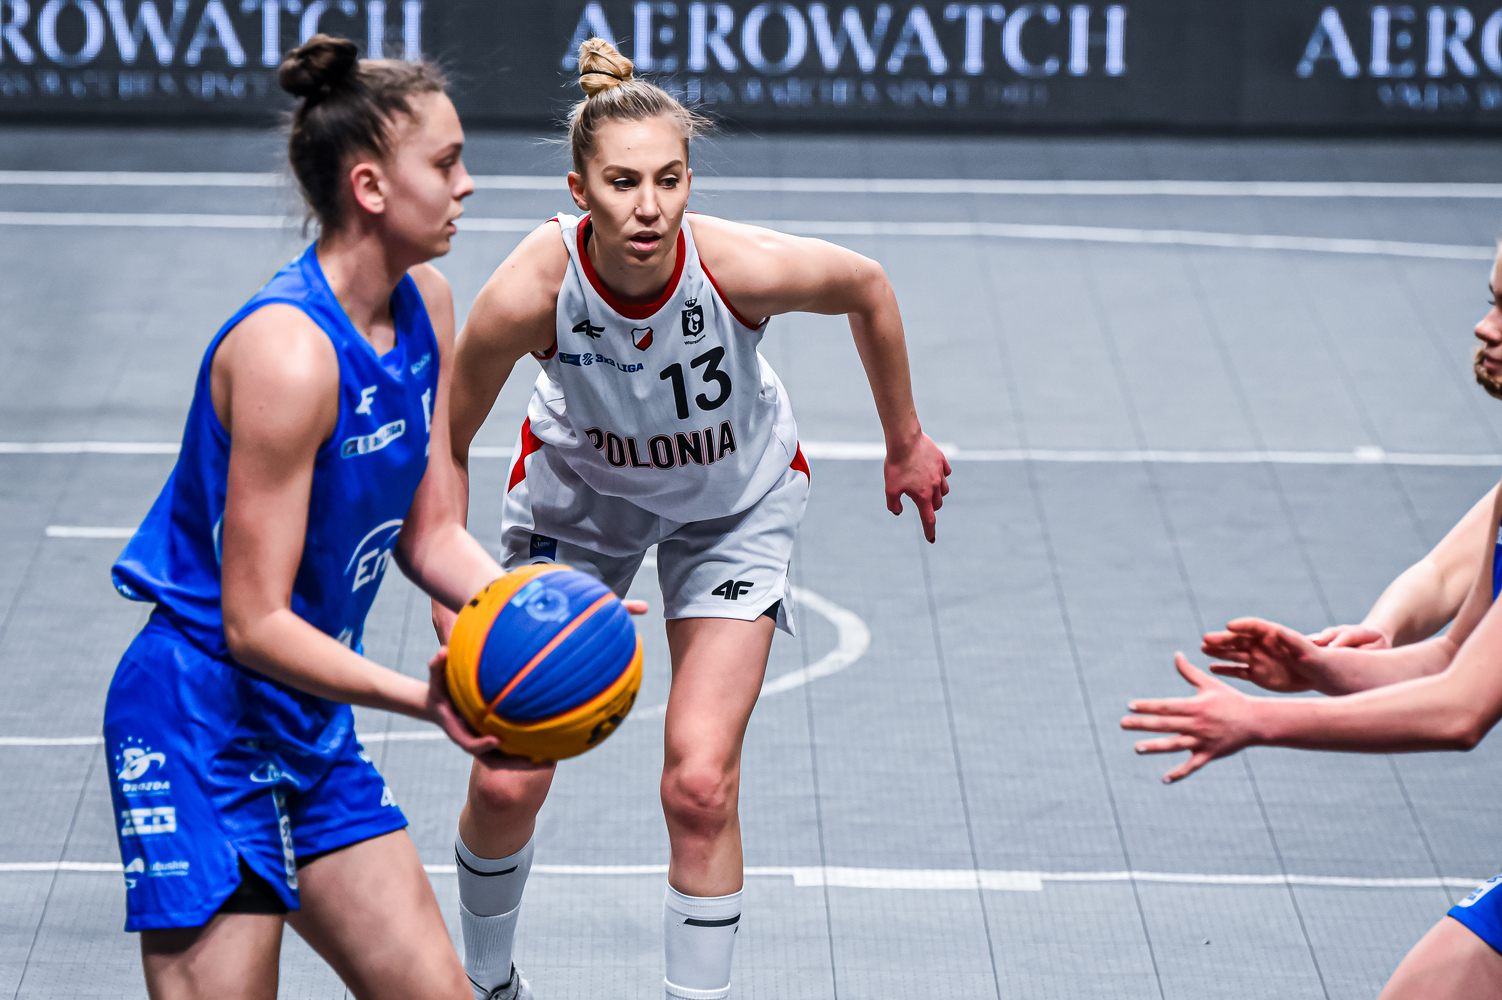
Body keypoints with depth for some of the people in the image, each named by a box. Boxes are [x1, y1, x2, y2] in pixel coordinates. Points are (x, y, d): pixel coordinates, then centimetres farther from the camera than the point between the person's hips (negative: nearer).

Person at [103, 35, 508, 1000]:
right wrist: (422, 697, -29)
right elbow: (254, 621, -22)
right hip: (200, 728, -9)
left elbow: (429, 534, 10)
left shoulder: (424, 306, 3)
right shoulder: (288, 351, -24)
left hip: (310, 728, 9)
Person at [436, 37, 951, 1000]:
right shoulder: (530, 292, -34)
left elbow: (868, 287, -11)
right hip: (579, 488, 1)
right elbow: (447, 441, -15)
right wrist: (448, 604, -16)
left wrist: (906, 443, 1)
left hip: (735, 503, 0)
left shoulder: (742, 267, -35)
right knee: (506, 781, -1)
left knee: (700, 786, -13)